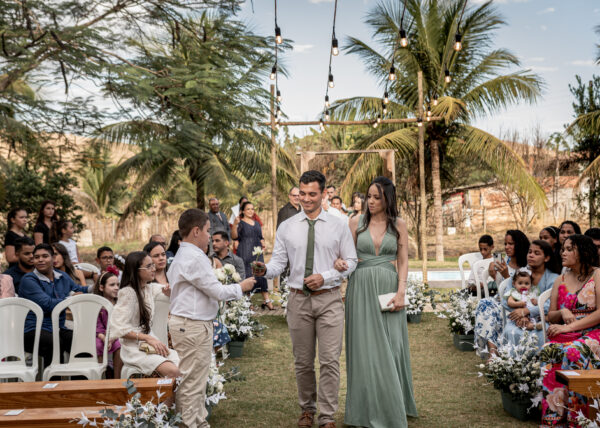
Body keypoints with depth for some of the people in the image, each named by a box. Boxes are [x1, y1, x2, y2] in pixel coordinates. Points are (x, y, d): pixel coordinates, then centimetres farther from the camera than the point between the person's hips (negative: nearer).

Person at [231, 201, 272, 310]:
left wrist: (263, 243, 5)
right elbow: (234, 236, -13)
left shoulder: (256, 223, 19)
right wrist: (235, 224, -28)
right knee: (247, 275, -5)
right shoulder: (240, 223, 0)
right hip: (245, 254, -5)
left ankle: (266, 300, -4)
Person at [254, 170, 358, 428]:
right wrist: (265, 271, -21)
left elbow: (350, 262, 3)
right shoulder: (286, 227, 5)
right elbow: (279, 261, 2)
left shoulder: (338, 226, 2)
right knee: (302, 362, 11)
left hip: (329, 299, -1)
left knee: (330, 361, -3)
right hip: (298, 300, 1)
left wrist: (324, 277, -11)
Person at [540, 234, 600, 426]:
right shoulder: (560, 280, 19)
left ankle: (574, 419, -29)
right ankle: (553, 419, -28)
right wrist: (562, 312, -4)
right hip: (564, 334, 4)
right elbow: (550, 316, 20)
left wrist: (569, 327, -13)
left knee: (572, 352, -36)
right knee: (548, 352, -29)